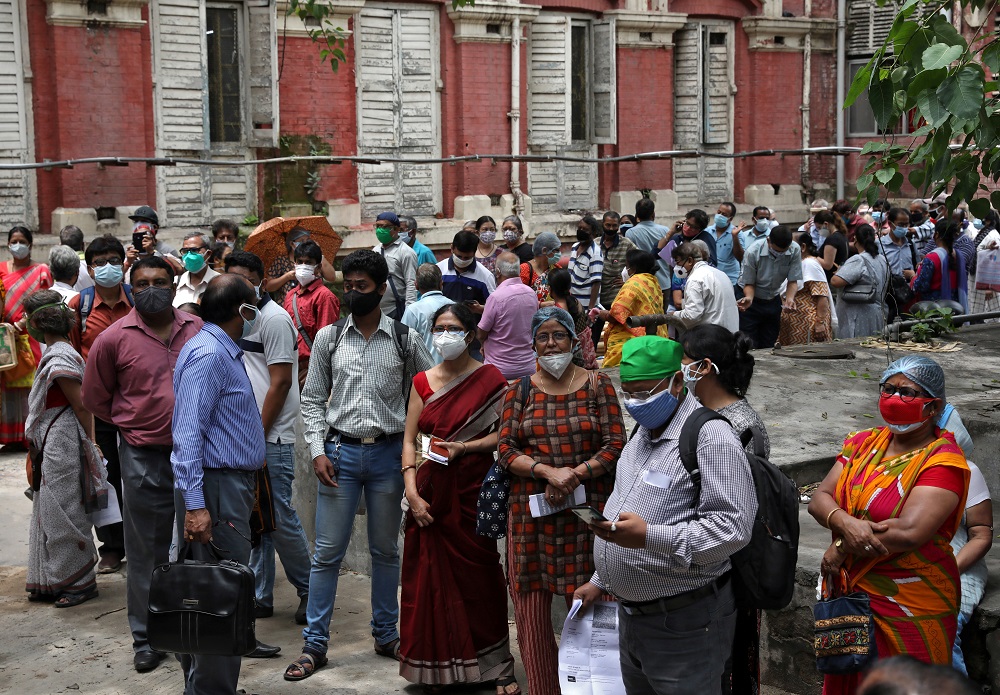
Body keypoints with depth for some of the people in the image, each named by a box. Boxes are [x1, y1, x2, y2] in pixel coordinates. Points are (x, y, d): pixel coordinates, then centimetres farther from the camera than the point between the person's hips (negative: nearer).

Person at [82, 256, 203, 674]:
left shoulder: (198, 330, 2)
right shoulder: (114, 338, -5)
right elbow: (94, 397, 5)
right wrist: (134, 423, 5)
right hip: (144, 458, -2)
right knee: (146, 553, 7)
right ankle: (146, 640, 19)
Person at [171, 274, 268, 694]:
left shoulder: (225, 352, 16)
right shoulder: (208, 353, -16)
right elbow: (188, 434, -22)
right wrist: (194, 504, -26)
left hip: (233, 483, 10)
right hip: (216, 488, -10)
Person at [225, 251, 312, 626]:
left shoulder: (274, 318, -10)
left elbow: (280, 383, -14)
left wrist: (258, 434, -14)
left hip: (271, 437, -8)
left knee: (279, 518, -5)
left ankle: (309, 589, 12)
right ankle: (260, 596, 20)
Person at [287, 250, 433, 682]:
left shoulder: (406, 340, 0)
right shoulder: (328, 338, 2)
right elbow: (313, 400, 5)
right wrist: (317, 451, -5)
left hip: (388, 453, 0)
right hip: (340, 452, 0)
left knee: (385, 550, 12)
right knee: (327, 552, 2)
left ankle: (386, 635, 26)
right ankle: (314, 645, 11)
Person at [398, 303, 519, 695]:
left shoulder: (489, 379, 0)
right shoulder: (423, 382, 8)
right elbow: (409, 441, 5)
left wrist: (463, 447, -16)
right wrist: (412, 492, -6)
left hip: (472, 492, -3)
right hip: (430, 496, 3)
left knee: (478, 577, 1)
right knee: (431, 578, 4)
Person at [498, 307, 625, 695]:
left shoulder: (597, 385, 4)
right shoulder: (520, 390, 7)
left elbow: (615, 444, -1)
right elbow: (506, 451, 1)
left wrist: (576, 474, -14)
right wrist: (548, 471, -14)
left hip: (586, 510, -1)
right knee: (531, 606, 3)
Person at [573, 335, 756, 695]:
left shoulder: (710, 437, -17)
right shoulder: (644, 431, 14)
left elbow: (733, 526, -25)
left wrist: (650, 537, -32)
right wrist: (600, 581, 23)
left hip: (684, 622, -9)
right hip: (631, 612, 9)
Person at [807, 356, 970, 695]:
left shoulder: (943, 461, -12)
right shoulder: (864, 443, 7)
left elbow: (909, 531, -24)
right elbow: (819, 498, 1)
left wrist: (841, 548, -14)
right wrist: (845, 523, -22)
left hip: (909, 607, -6)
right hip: (849, 592, 6)